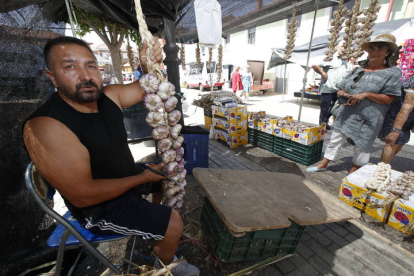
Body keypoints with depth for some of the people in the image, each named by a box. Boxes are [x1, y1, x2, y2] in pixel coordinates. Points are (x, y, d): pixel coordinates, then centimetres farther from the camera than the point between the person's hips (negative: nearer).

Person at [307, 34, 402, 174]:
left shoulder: (393, 72, -2)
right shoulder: (358, 70, 11)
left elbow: (388, 99, -9)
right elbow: (340, 90, 11)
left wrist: (365, 94, -21)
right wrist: (344, 95, -11)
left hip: (367, 119, -4)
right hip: (345, 114, 4)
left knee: (361, 147, 7)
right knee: (335, 140, 10)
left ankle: (353, 172, 26)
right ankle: (323, 165, 24)